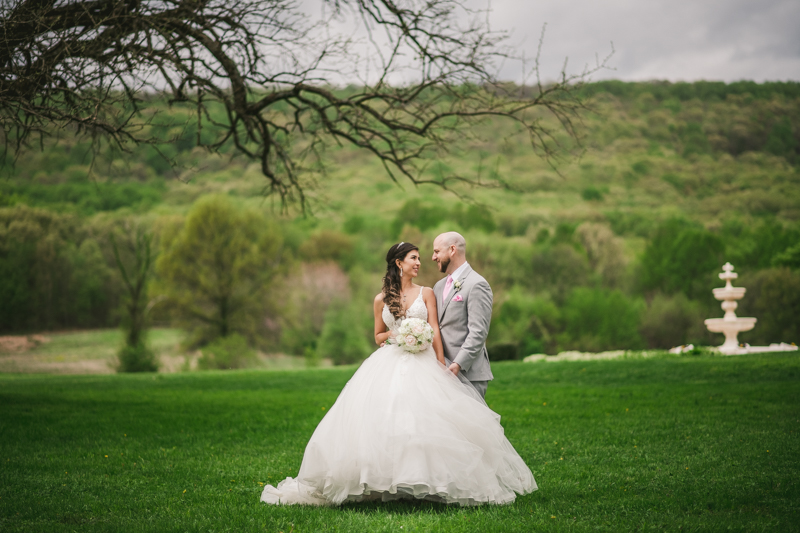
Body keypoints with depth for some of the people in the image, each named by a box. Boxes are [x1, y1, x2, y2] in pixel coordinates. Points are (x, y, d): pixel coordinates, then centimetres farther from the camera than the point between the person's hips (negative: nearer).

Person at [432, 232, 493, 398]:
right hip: (444, 372, 8)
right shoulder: (439, 286, 20)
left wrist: (458, 365, -22)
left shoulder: (477, 285, -7)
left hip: (468, 373, -8)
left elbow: (478, 333, -15)